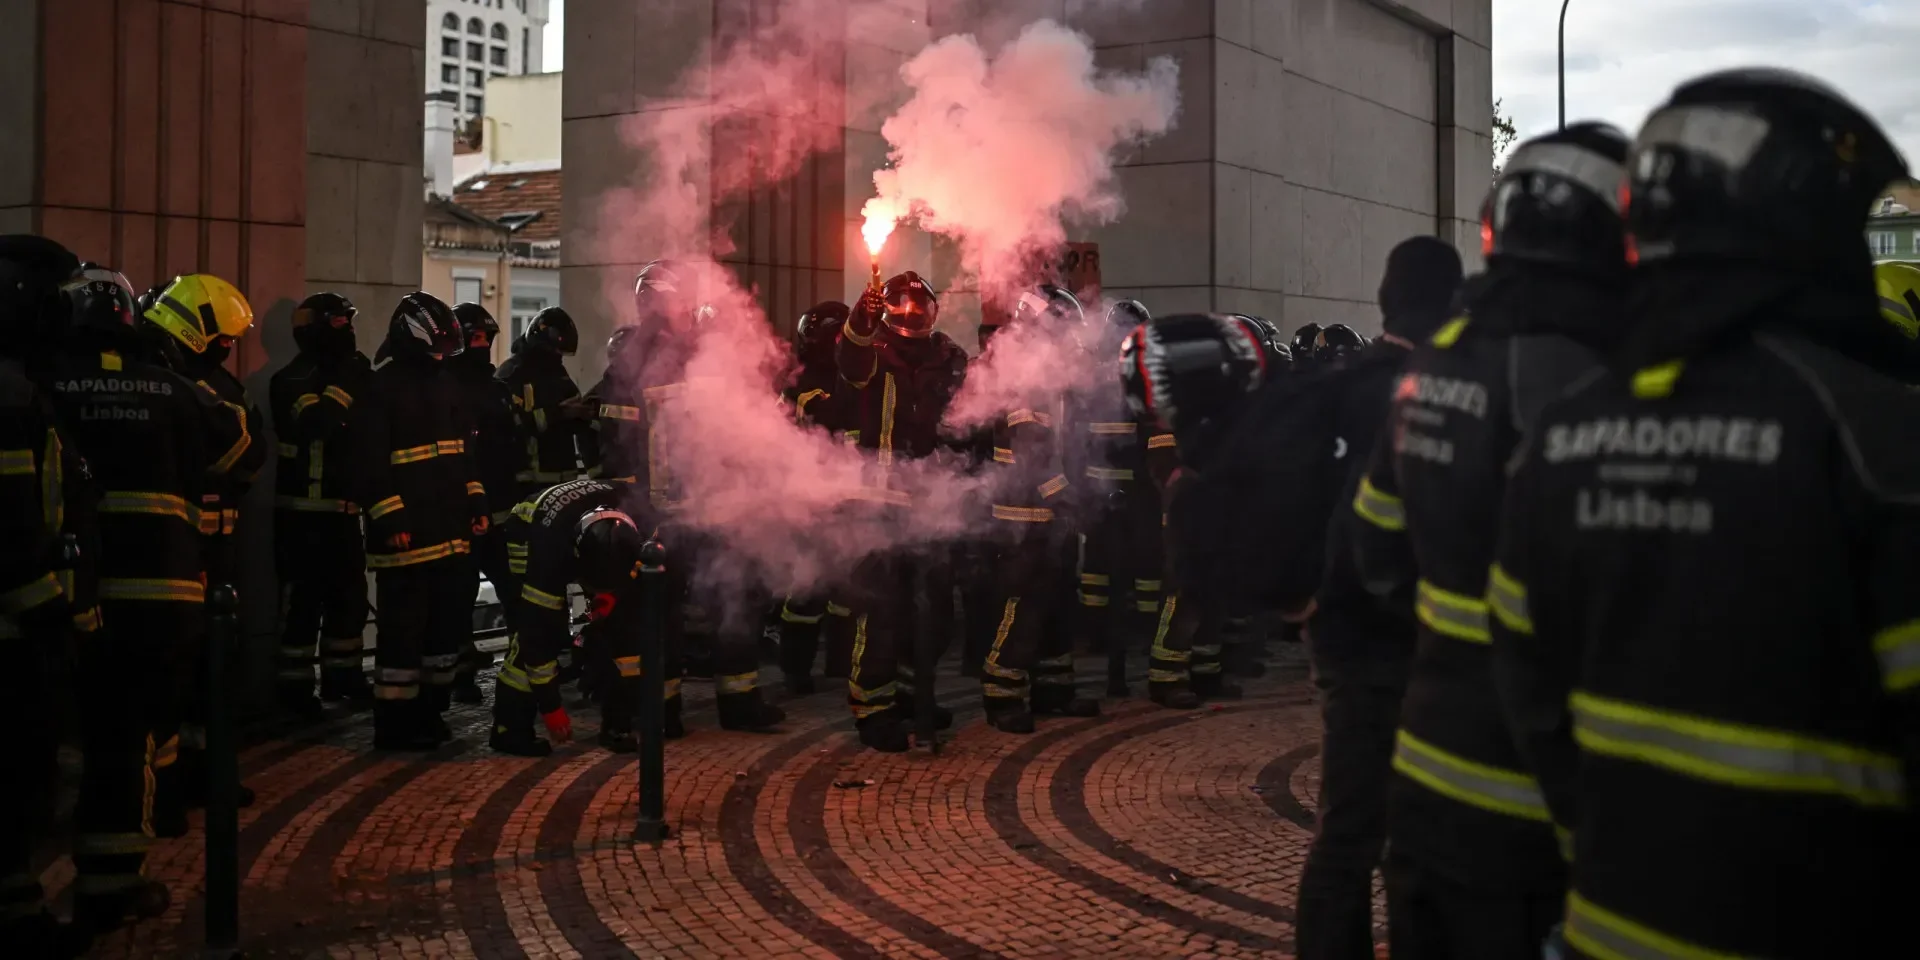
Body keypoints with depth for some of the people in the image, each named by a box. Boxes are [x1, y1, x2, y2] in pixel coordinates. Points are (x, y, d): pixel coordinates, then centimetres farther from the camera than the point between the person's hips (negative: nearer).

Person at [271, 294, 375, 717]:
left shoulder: (343, 375, 15)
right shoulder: (291, 380, -10)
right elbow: (316, 422, -30)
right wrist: (347, 383, -25)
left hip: (342, 507, 8)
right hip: (303, 509, -8)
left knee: (350, 594, 12)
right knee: (304, 598, -6)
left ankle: (342, 673, 24)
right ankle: (294, 683, 2)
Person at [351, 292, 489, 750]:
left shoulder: (447, 384, 16)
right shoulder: (379, 390, -8)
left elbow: (467, 448, 21)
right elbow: (368, 463, -13)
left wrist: (477, 502, 12)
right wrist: (390, 519, -18)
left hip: (452, 531, 8)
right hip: (406, 535, -8)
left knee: (449, 621, 13)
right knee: (403, 627, -4)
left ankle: (430, 711, 26)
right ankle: (394, 724, 4)